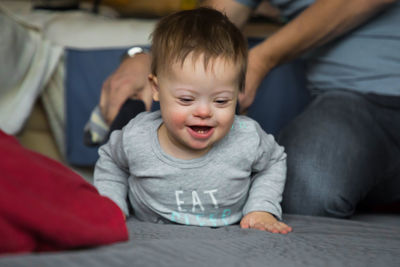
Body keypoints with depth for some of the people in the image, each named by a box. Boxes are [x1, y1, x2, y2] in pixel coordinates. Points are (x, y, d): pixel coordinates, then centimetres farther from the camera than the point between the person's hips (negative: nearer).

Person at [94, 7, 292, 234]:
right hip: (152, 231, -1)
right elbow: (111, 163, -4)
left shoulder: (248, 140, -30)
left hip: (226, 233, 1)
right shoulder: (135, 139, -30)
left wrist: (262, 209, -15)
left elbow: (274, 162, -5)